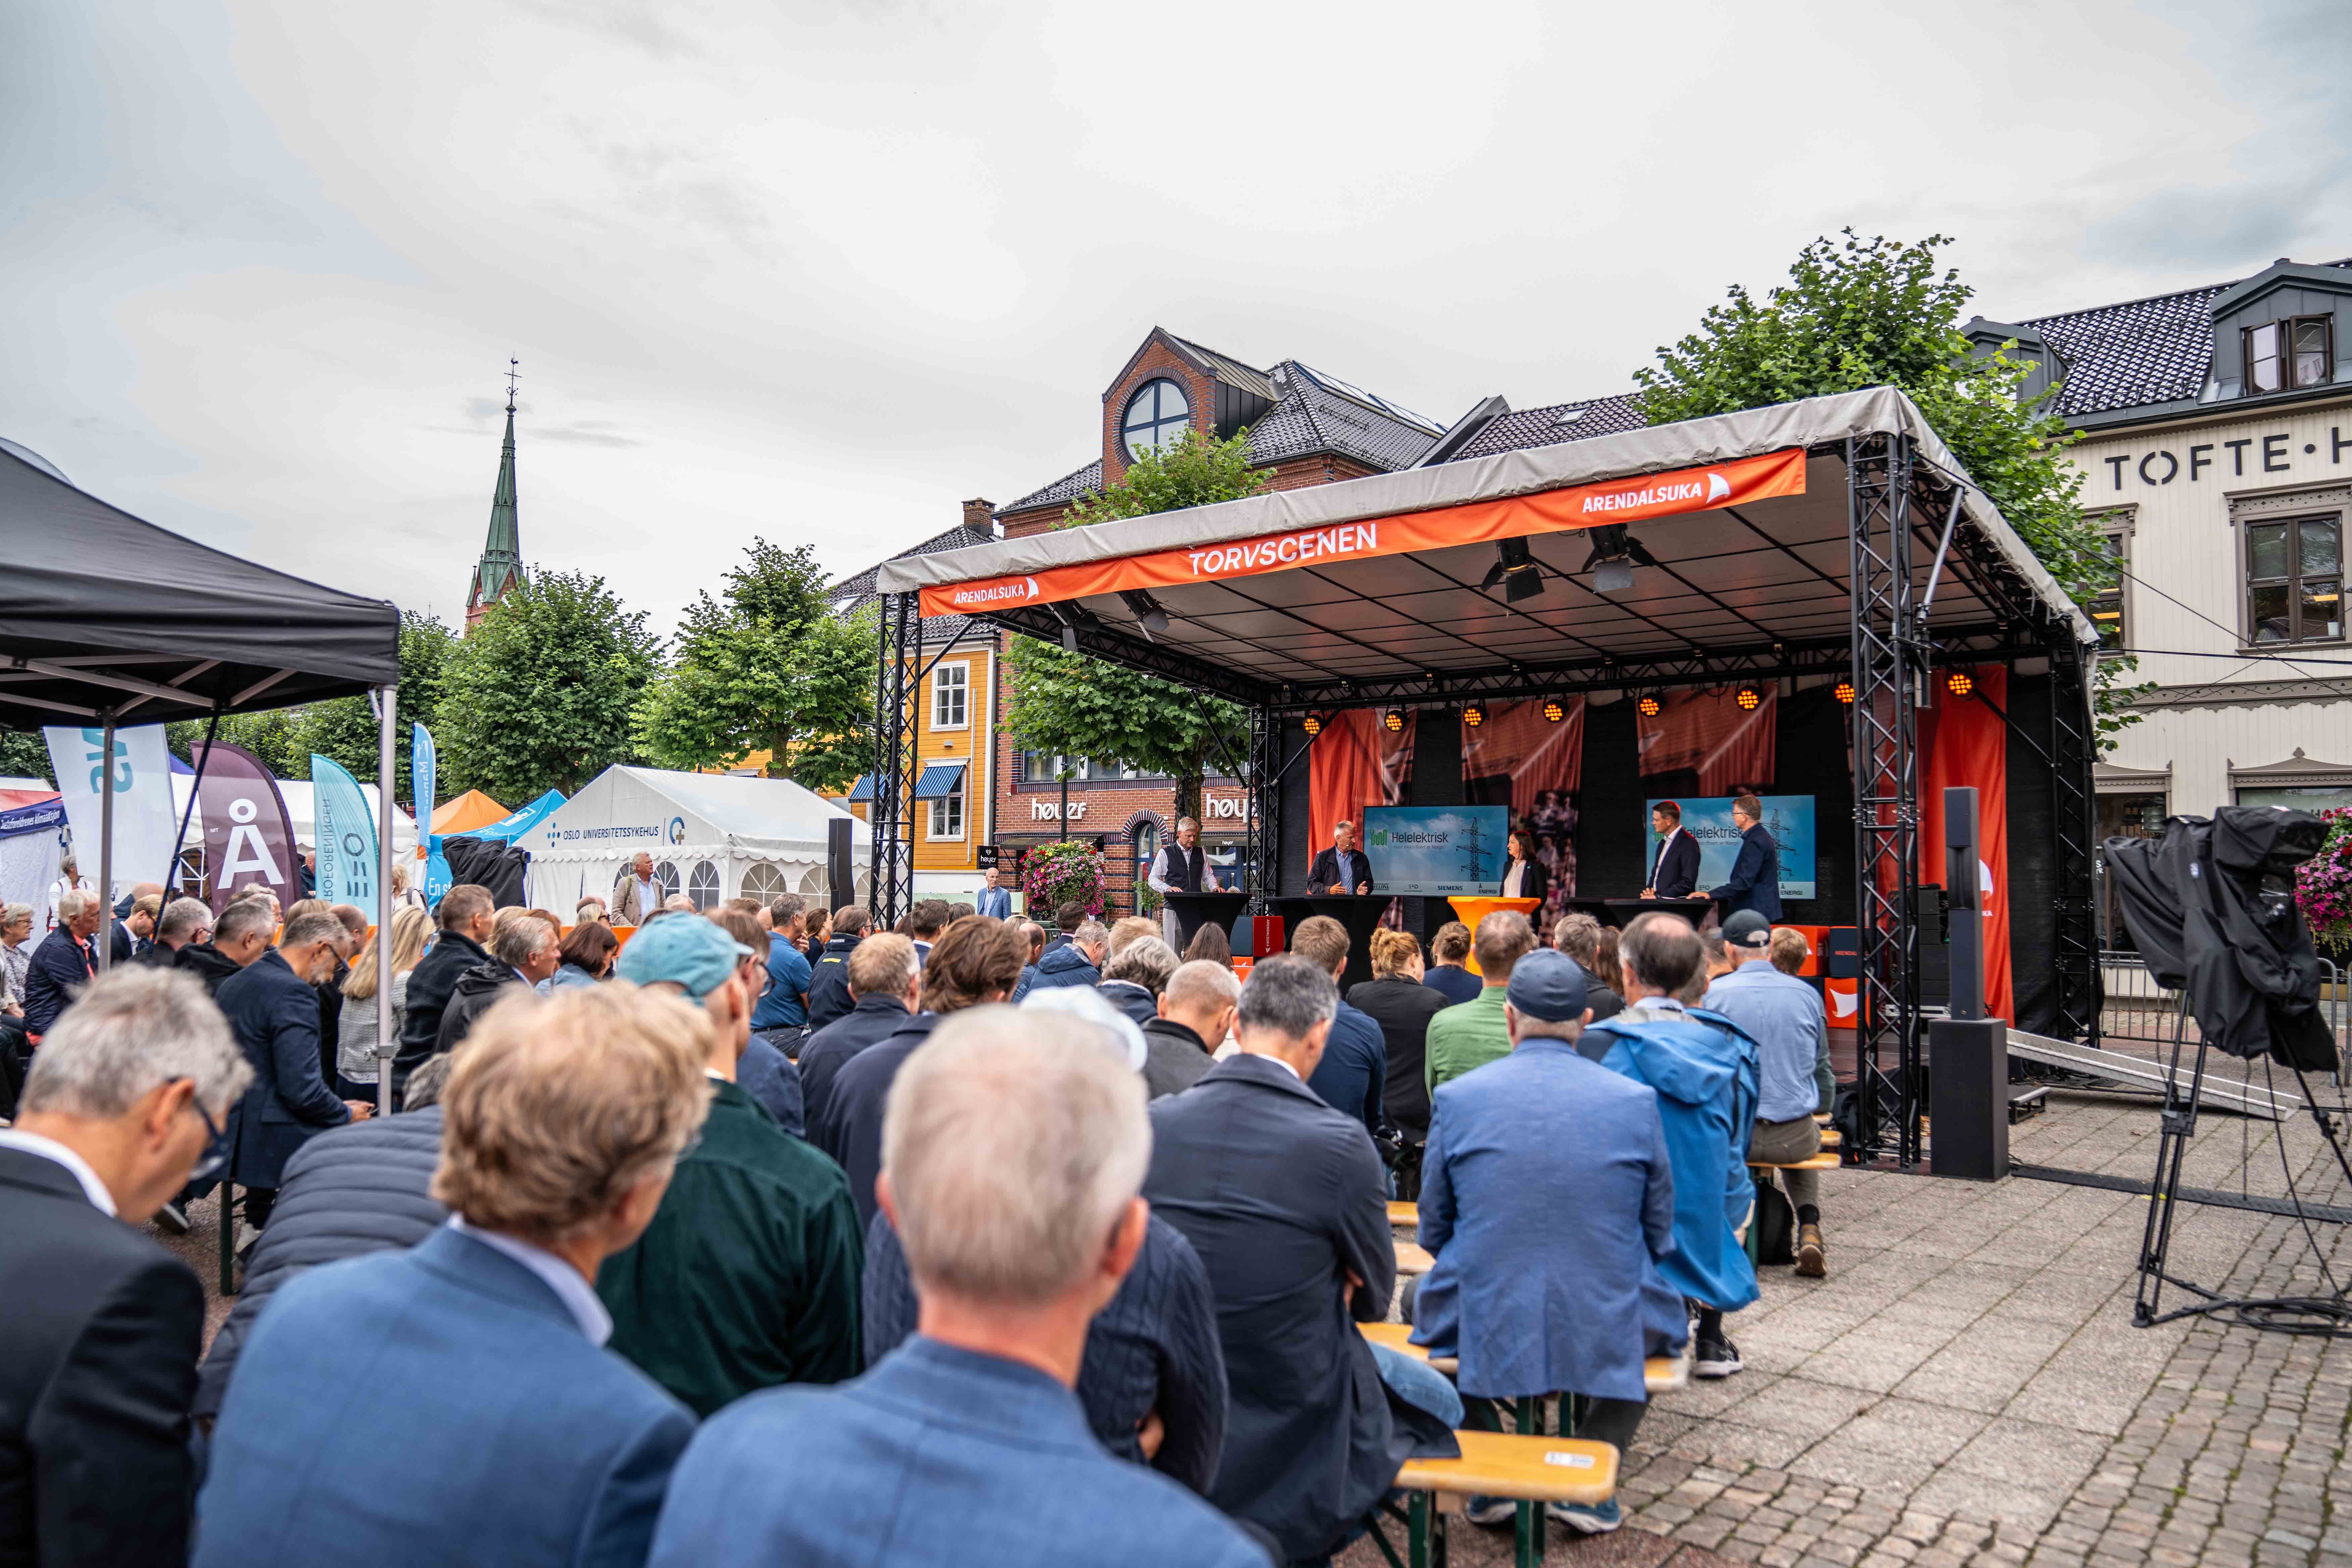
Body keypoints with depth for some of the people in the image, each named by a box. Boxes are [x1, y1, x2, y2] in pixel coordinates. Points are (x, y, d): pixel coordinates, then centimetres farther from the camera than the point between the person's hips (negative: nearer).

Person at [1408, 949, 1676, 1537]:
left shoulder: (1456, 1098, -7)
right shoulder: (1637, 1100, -7)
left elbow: (1434, 1232, 3)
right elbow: (1659, 1234, 4)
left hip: (1483, 1334, 0)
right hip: (1606, 1336, 0)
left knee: (1421, 1296, 33)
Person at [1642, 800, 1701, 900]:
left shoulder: (1689, 844, -9)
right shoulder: (1663, 843, 17)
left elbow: (1688, 883, -16)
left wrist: (1658, 897, -15)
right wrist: (1649, 890, 2)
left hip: (1676, 903, -7)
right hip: (1657, 902, 7)